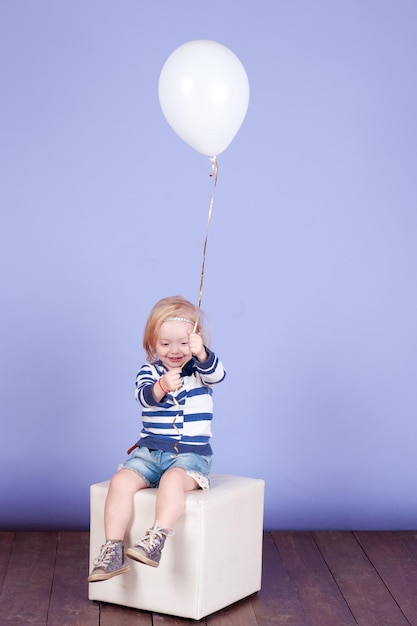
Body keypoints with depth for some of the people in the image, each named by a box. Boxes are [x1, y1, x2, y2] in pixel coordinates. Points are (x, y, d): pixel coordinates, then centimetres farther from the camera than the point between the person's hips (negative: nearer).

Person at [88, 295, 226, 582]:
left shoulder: (201, 368, 3)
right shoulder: (150, 370, 3)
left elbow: (217, 374, -21)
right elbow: (143, 396, -17)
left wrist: (201, 354, -42)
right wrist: (161, 387, -41)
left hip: (191, 454, -2)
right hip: (149, 451, 2)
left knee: (172, 480, -35)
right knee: (121, 481, -23)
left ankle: (156, 540, -39)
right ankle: (113, 550, -21)